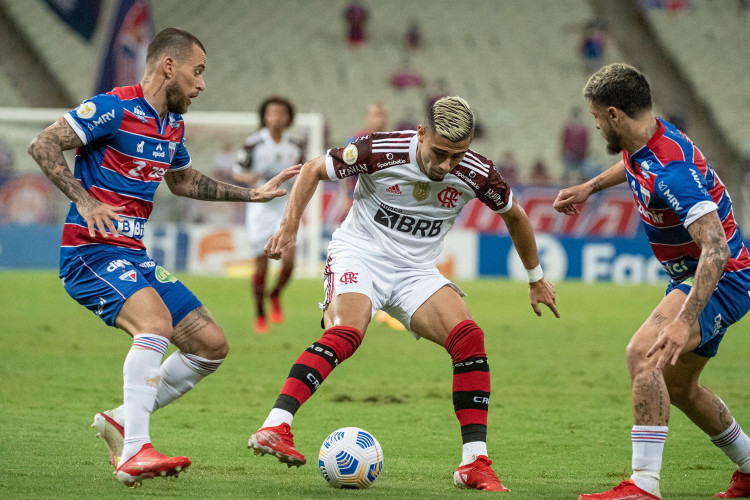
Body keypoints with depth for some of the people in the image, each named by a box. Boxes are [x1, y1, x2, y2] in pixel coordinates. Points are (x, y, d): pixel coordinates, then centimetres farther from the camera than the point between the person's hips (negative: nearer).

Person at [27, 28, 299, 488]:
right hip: (92, 252, -9)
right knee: (156, 322, -33)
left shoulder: (174, 126, 14)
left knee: (212, 345, 5)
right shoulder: (114, 109, -12)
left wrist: (252, 194, 30)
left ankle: (122, 420, 14)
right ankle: (133, 453, -35)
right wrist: (84, 201, -28)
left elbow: (183, 181, 33)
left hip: (134, 257, 9)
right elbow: (43, 145, -18)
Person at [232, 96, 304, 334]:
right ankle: (260, 316, 18)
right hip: (259, 209, -2)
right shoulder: (254, 143, -8)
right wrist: (247, 177, -22)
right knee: (261, 267, -1)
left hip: (285, 209, 2)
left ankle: (276, 296, 15)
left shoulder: (296, 146, 1)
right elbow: (236, 172, 0)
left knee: (288, 261, -16)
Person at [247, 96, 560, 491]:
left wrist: (536, 278, 20)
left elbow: (514, 214, 11)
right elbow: (314, 170, -4)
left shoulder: (476, 174, -11)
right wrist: (290, 226, -14)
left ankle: (475, 464, -13)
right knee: (346, 332, -33)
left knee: (469, 338, -18)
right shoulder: (381, 151, -20)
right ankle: (274, 428, -38)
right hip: (359, 254, -4)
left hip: (416, 271, 4)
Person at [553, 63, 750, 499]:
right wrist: (590, 186, 31)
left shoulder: (672, 170, -31)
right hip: (694, 277, 11)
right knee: (677, 387, 22)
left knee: (644, 352, -30)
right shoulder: (649, 139, -1)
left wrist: (684, 320, -45)